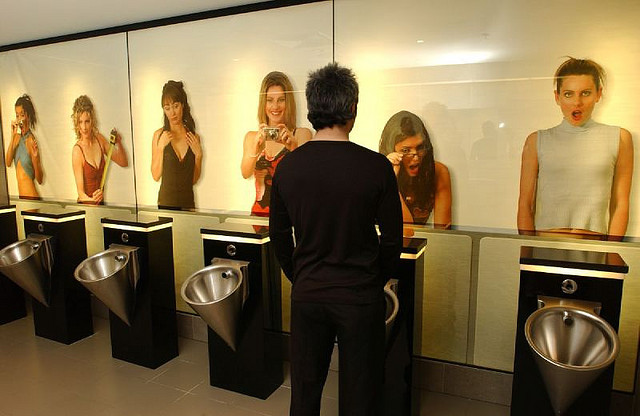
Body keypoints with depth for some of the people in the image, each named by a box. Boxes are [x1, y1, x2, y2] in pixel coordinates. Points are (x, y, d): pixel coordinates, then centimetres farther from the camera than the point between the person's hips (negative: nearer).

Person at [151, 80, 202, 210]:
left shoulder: (194, 137, 5)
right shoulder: (159, 135, -1)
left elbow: (194, 180, 8)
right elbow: (156, 176, -3)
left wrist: (198, 155, -5)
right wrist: (161, 147, -11)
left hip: (188, 203, 2)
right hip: (166, 203, -2)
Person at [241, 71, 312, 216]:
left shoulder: (302, 134, 2)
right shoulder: (251, 137, 10)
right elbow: (246, 174, -4)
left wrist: (295, 148, -29)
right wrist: (256, 148, -22)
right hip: (259, 213, 2)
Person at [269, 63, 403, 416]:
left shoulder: (287, 166, -6)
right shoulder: (376, 167, -14)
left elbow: (279, 236, 3)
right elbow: (393, 240, -7)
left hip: (306, 295, 3)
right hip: (359, 297, -2)